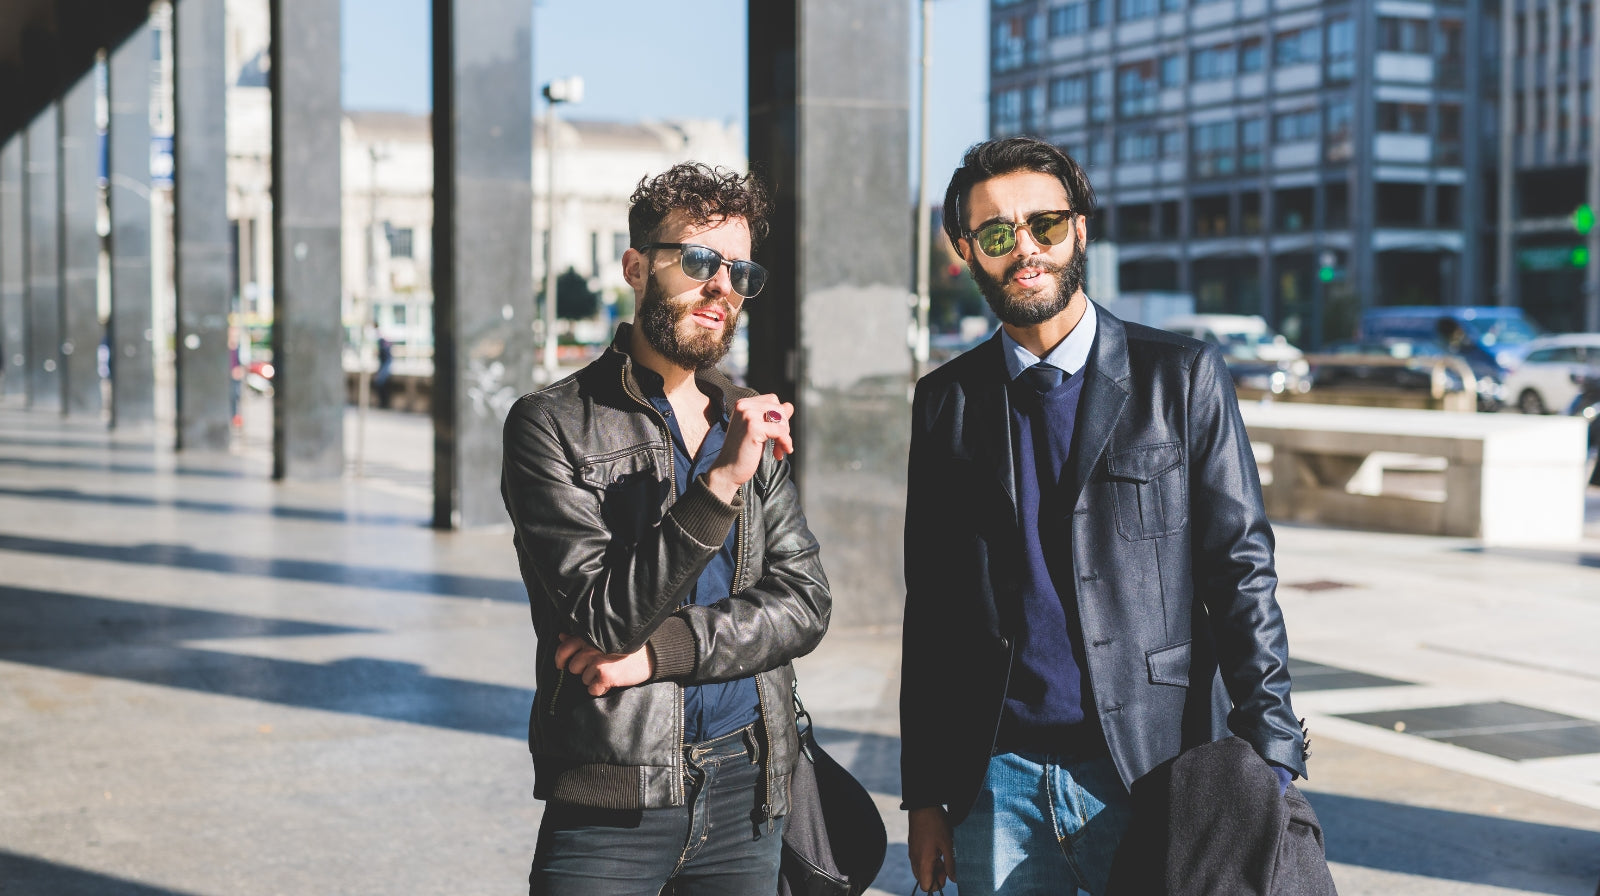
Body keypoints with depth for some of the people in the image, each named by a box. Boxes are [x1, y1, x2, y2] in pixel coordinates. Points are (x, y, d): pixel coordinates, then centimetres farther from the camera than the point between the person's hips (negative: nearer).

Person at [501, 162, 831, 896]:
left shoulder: (749, 422, 9)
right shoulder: (552, 425, -7)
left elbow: (804, 602, 2)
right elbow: (603, 616, -15)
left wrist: (659, 649, -13)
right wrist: (720, 485, -25)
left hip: (746, 788, 4)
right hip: (612, 803, -4)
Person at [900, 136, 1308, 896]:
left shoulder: (1182, 377, -1)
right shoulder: (945, 400, 7)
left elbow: (1241, 575, -2)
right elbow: (929, 607, 9)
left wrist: (1270, 771, -9)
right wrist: (923, 795, 6)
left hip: (1150, 774, -2)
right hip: (997, 780, 3)